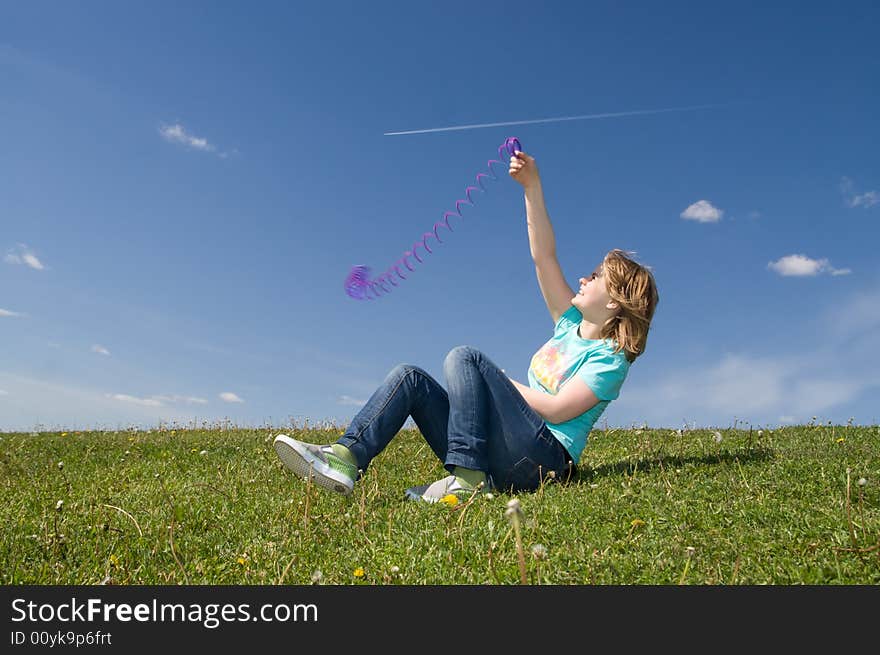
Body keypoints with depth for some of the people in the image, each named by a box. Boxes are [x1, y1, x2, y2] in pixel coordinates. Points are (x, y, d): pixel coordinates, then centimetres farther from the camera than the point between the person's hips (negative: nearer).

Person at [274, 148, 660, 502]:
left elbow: (556, 409, -16)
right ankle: (346, 458, -25)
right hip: (497, 459, 8)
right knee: (410, 377, -7)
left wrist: (498, 385, -4)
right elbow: (543, 257, 11)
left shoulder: (609, 360, -4)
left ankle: (468, 478, -30)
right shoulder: (572, 324, 18)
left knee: (464, 357, -24)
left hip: (541, 460, -8)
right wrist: (532, 187, 5)